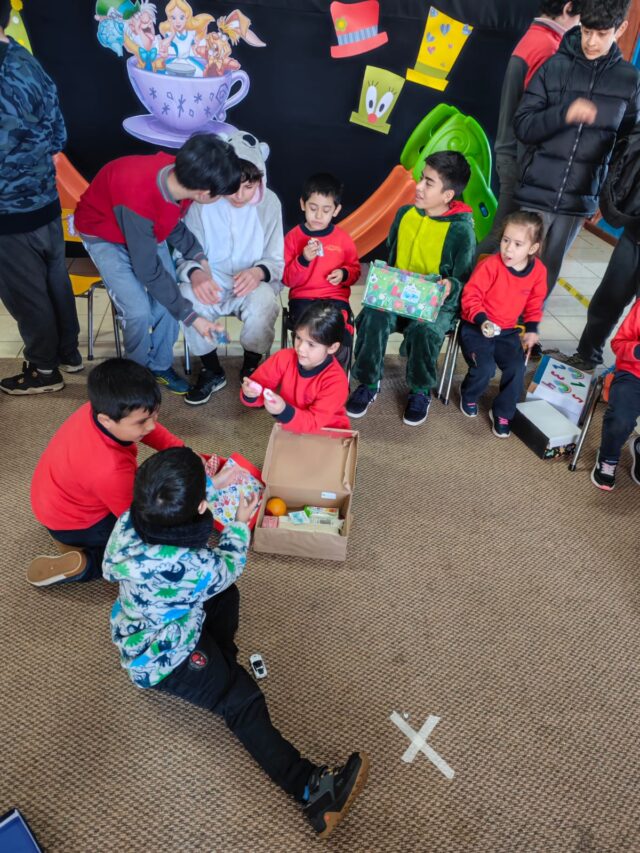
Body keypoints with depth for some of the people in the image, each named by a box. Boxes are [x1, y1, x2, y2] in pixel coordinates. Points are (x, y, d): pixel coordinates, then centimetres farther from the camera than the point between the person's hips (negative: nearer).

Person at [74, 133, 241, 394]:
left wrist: (199, 257, -15)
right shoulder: (139, 199, -42)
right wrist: (191, 317, -26)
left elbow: (173, 223, -1)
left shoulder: (180, 176, -23)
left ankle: (161, 366, 17)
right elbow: (149, 271, -31)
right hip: (104, 236, -6)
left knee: (169, 299, -5)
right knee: (139, 311, -17)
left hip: (147, 230, 6)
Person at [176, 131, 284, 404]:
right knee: (187, 296, -33)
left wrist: (258, 272, -28)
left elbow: (276, 260, -4)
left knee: (264, 299, -35)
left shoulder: (269, 202, -7)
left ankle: (251, 368, -5)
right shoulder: (202, 201, -9)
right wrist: (195, 273, -30)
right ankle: (212, 371, -7)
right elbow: (185, 254, -5)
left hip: (252, 287, 0)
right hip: (211, 286, 0)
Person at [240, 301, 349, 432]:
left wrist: (284, 411, -42)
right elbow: (260, 387, -6)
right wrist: (251, 393, -30)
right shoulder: (283, 358, -13)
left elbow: (314, 422, -26)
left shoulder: (336, 381, -24)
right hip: (291, 429, 2)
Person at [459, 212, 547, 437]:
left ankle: (502, 413, 10)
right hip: (476, 327, -4)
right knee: (485, 368, -23)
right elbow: (470, 296, -16)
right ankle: (469, 396, 13)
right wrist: (482, 320, -30)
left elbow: (534, 303, 11)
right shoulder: (490, 265, -20)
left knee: (517, 369, -13)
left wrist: (531, 329, 1)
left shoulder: (538, 270, -4)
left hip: (507, 330, 5)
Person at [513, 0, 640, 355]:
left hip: (579, 199, 2)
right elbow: (522, 126, -5)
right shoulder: (554, 66, 0)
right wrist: (566, 113, -21)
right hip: (536, 192, -2)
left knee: (548, 271, 10)